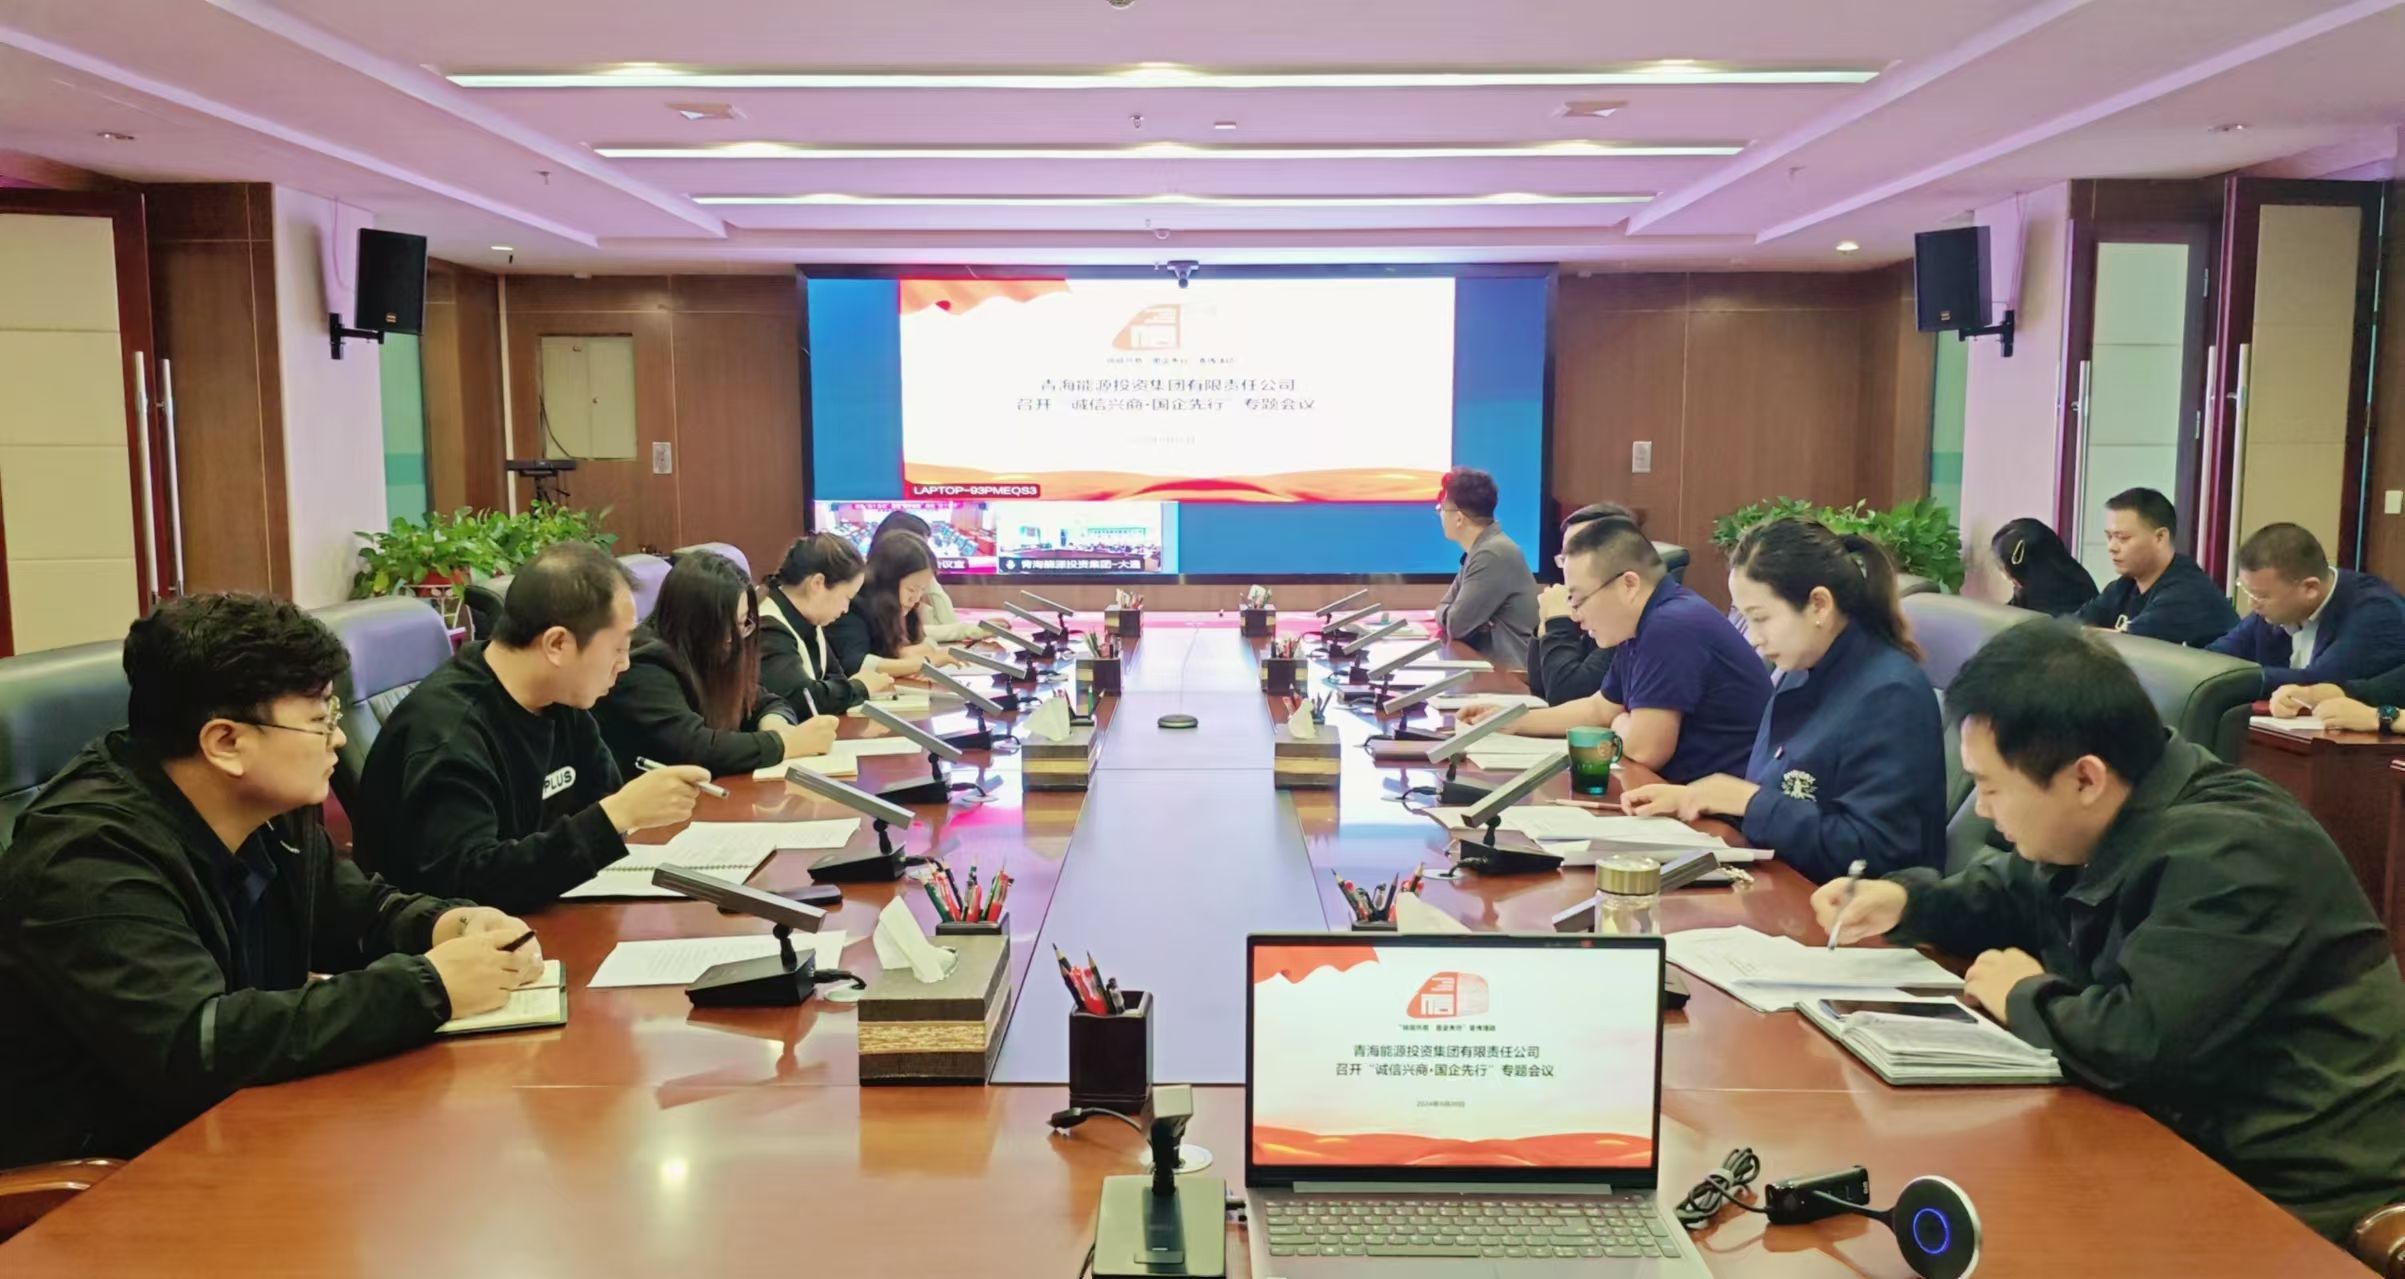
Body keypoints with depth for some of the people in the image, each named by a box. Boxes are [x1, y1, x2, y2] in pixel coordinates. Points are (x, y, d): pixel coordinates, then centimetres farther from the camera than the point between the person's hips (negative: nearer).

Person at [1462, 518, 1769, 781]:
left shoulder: (1671, 628, -23)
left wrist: (1621, 724, -2)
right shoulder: (1646, 628, 9)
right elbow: (1599, 710, 22)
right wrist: (1512, 721, 15)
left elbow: (1643, 748, -24)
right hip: (1693, 788, 9)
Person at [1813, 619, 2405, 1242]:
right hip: (2201, 1144, 8)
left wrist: (2022, 996, -16)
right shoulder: (2109, 832, 3)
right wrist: (1904, 900, 5)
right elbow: (2014, 893, 23)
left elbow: (2134, 1043, -37)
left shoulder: (2228, 855, -27)